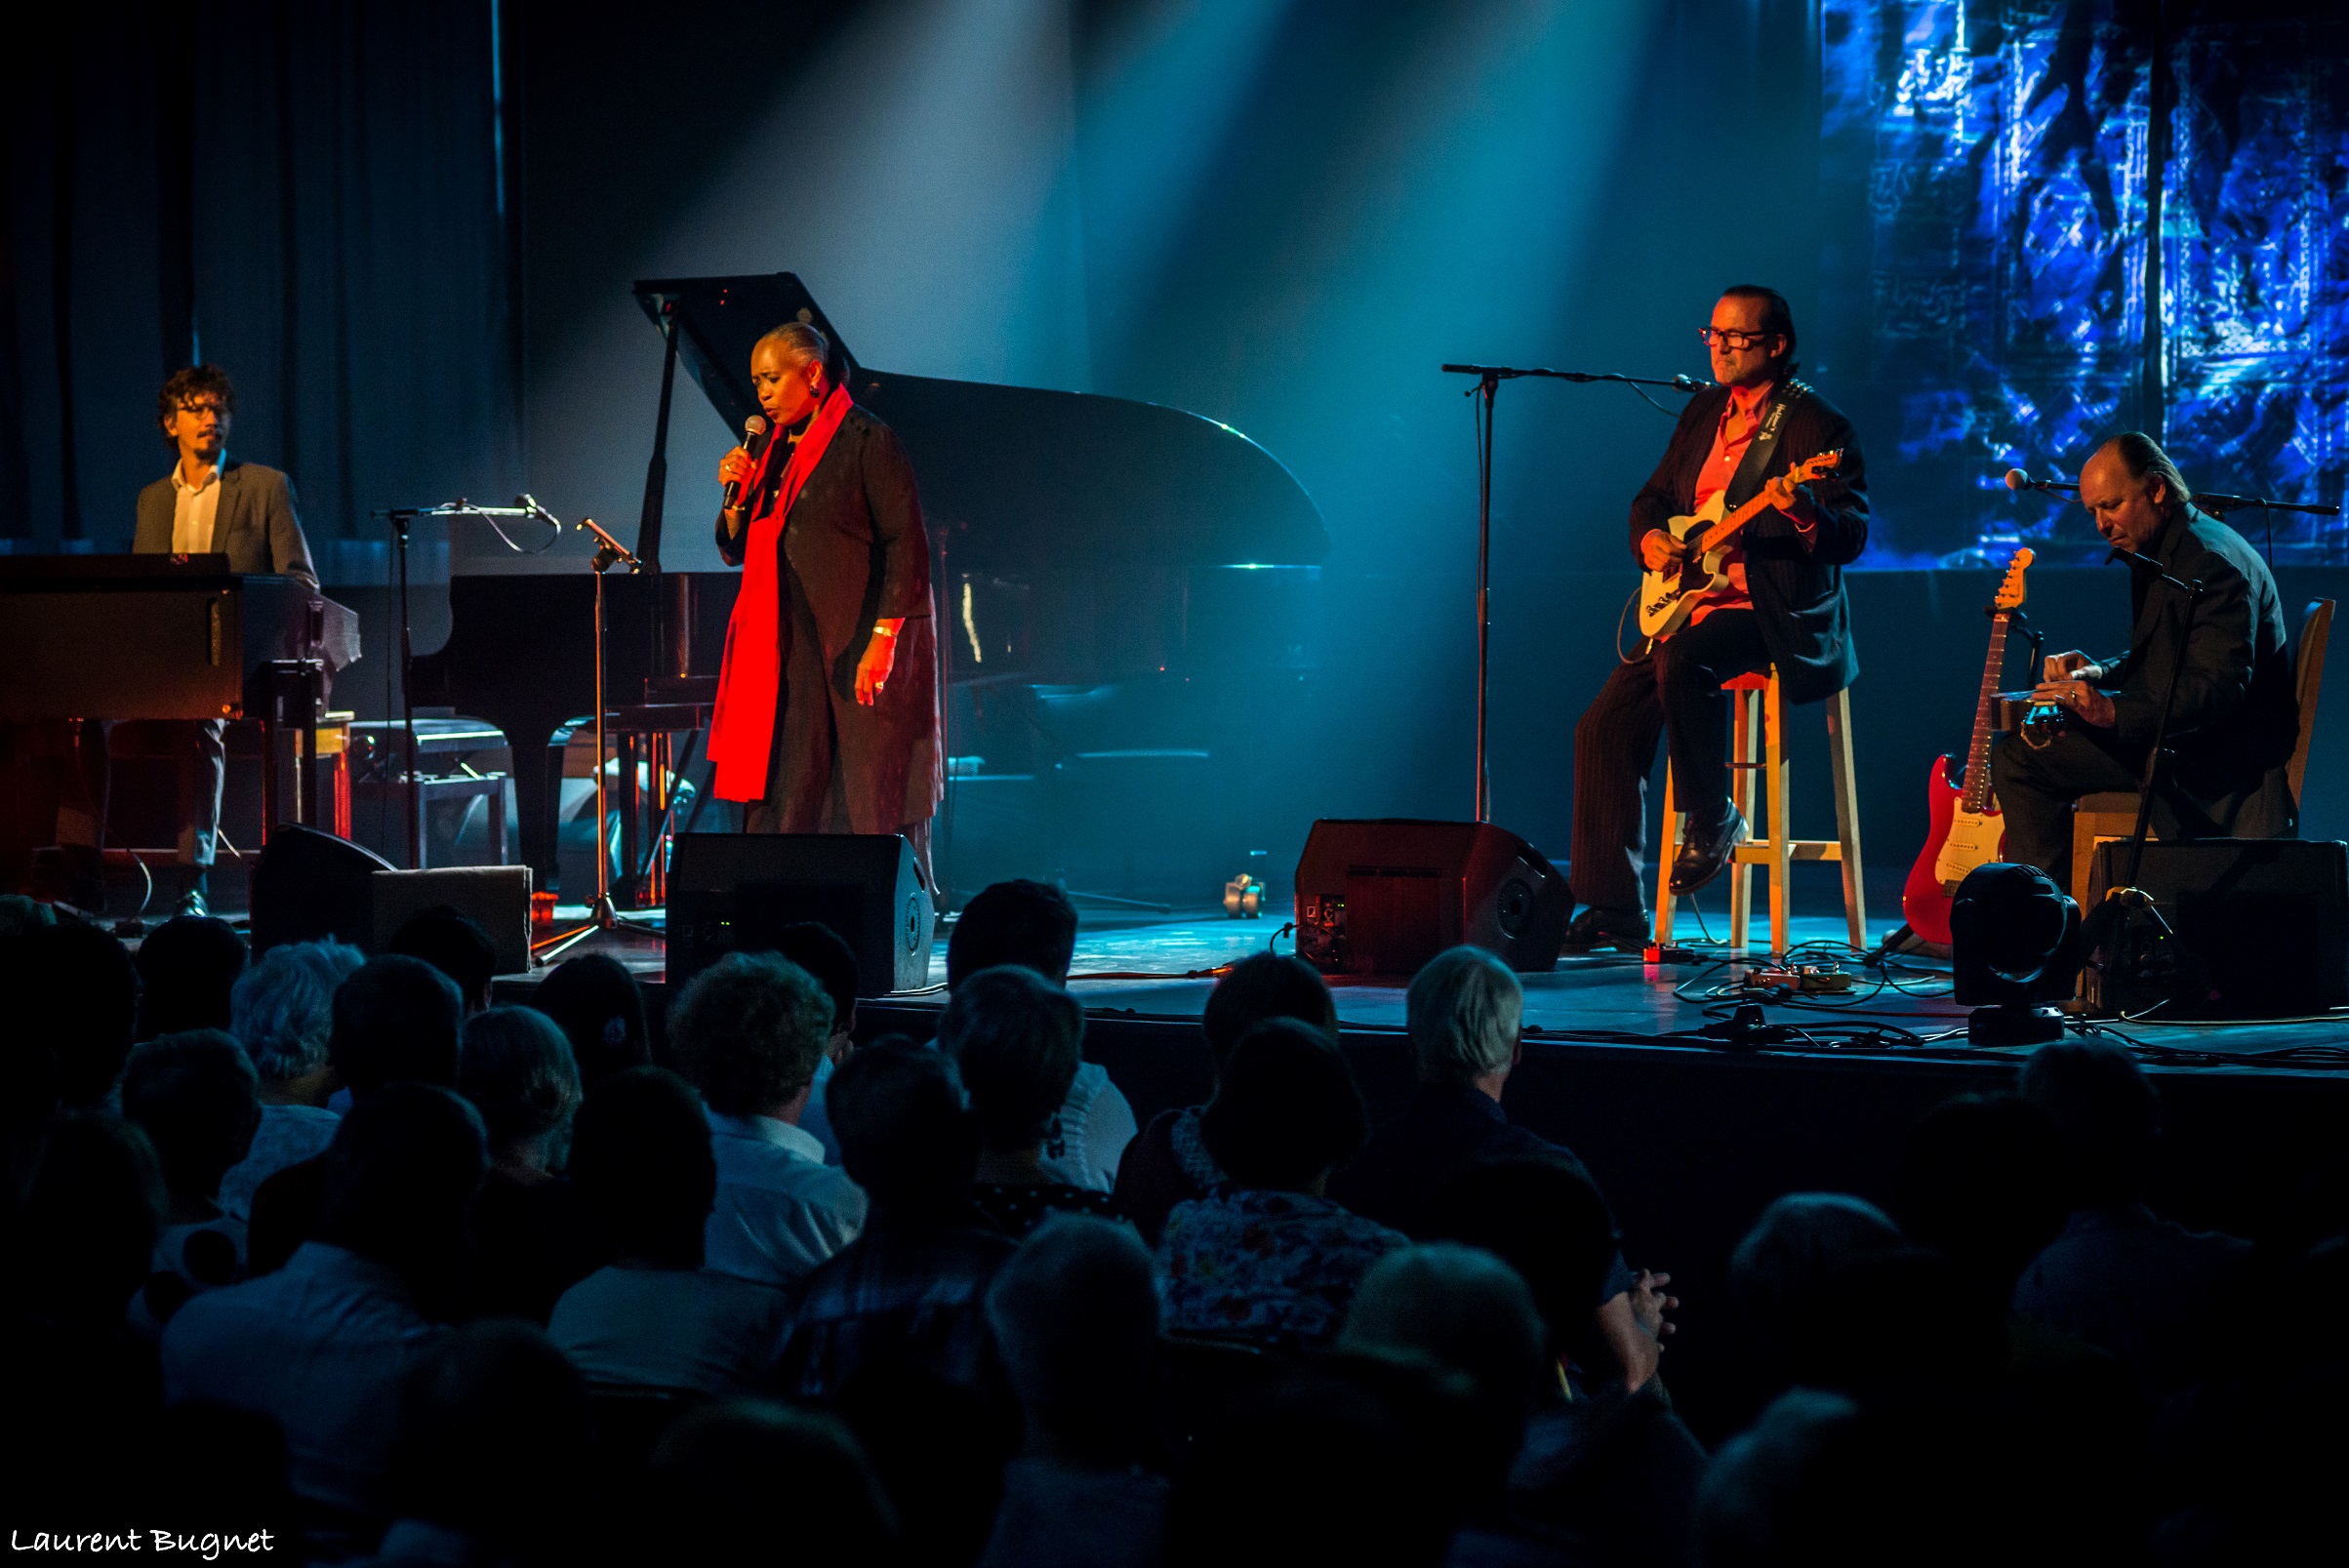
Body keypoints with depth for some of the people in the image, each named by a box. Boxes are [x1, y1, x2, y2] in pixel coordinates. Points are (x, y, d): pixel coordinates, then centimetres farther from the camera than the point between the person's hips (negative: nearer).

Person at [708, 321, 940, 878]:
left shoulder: (867, 441, -6)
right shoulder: (772, 448, 15)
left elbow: (906, 545, -12)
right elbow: (735, 550, 18)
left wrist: (883, 640, -19)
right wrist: (736, 494, -1)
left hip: (859, 651, -7)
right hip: (789, 655, 7)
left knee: (874, 810, -5)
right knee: (782, 808, 2)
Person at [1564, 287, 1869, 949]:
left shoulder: (1820, 426, -8)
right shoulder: (1703, 412, 14)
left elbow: (1852, 537, -15)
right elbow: (1652, 496, 23)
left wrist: (1802, 510, -36)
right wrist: (1651, 540, 0)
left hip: (1780, 619, -7)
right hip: (1690, 606, 8)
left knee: (1681, 658, -36)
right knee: (1605, 727, -5)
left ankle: (1713, 818, -15)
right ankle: (1614, 910, 0)